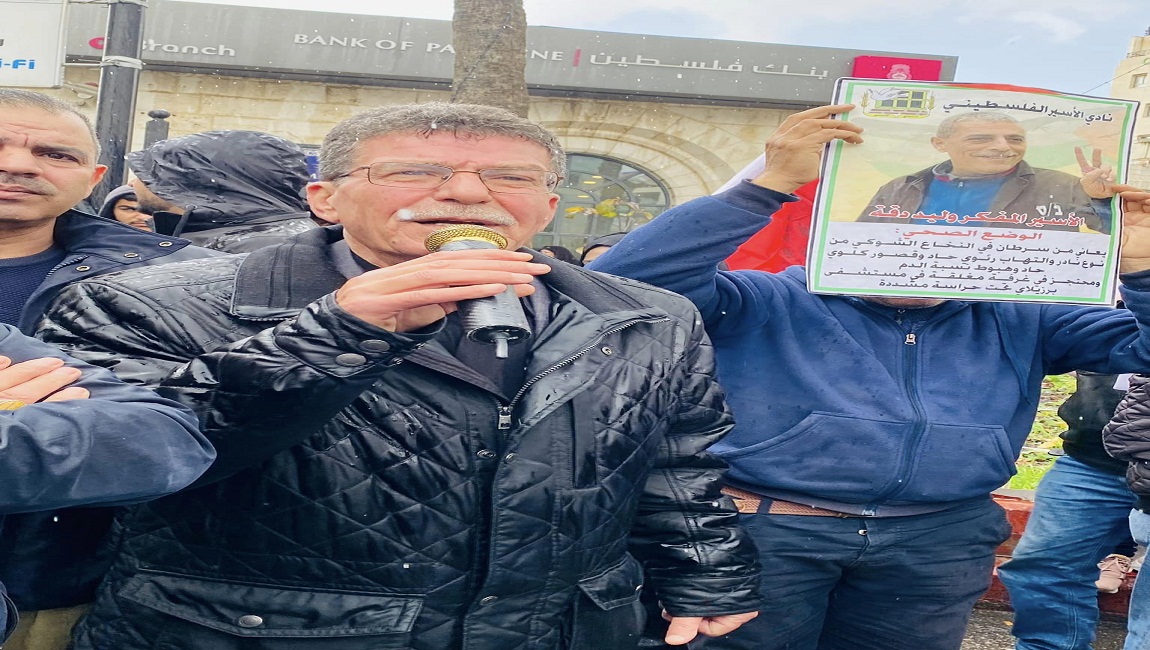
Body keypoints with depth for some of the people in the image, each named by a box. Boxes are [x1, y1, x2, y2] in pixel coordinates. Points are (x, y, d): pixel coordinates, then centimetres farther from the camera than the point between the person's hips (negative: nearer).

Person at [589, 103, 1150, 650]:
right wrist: (769, 187, -21)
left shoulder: (1018, 322, 13)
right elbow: (623, 280, -17)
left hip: (939, 546, 4)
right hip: (765, 531, -3)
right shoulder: (772, 305, -3)